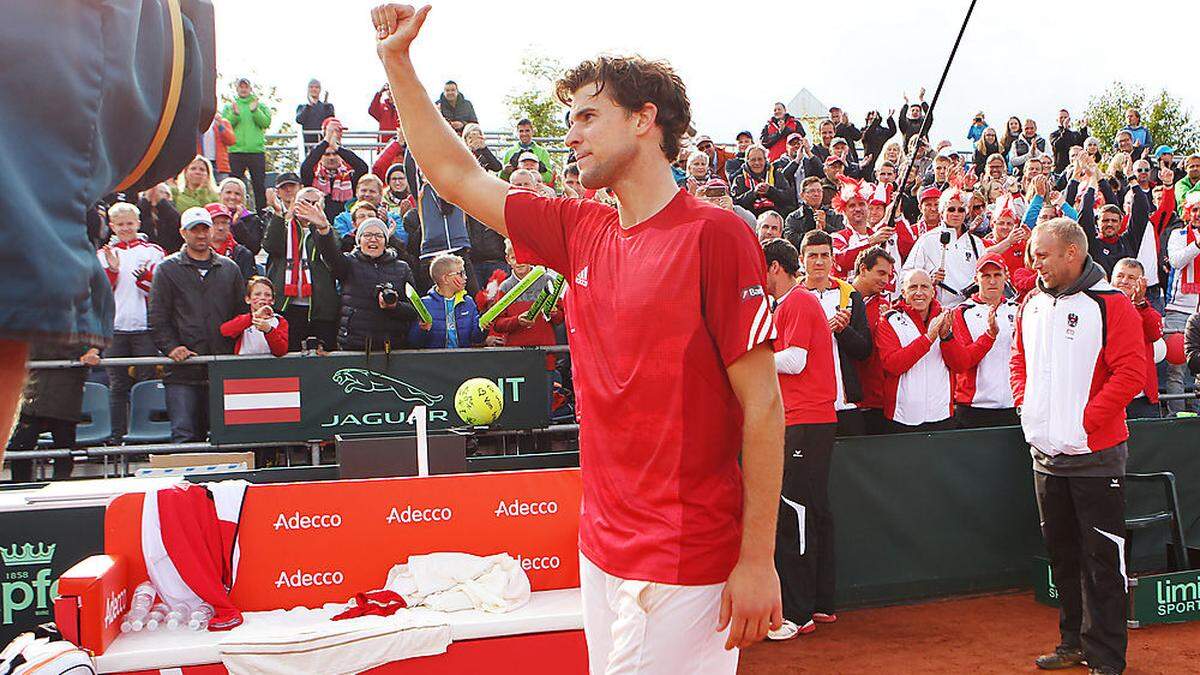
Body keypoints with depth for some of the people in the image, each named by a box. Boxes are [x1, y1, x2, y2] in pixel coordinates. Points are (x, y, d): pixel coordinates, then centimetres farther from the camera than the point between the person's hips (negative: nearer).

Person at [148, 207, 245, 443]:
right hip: (182, 371, -2)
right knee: (184, 436, -5)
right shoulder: (167, 269, 7)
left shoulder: (229, 268, 15)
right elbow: (158, 317, 3)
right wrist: (171, 347, -12)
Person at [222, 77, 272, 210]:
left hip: (257, 150, 0)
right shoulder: (229, 106, 13)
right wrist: (235, 113, -14)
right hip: (236, 151, 0)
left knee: (259, 184, 1)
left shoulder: (260, 105, 12)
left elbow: (266, 123, -3)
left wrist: (255, 110, -14)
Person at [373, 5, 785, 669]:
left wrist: (758, 561, -14)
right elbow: (458, 177, 15)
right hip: (601, 547, 7)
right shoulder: (583, 232, 6)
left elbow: (762, 406, -14)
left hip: (686, 560, -6)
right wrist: (398, 63, 12)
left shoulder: (715, 234, -13)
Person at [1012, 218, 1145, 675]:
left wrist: (1087, 419, -18)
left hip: (1094, 453, -7)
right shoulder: (1033, 304, 10)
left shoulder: (1110, 304, -11)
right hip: (1045, 451, 7)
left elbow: (1132, 372, -16)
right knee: (1061, 552, 16)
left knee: (1102, 558, 1)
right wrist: (1025, 401, 7)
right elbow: (1020, 359, 22)